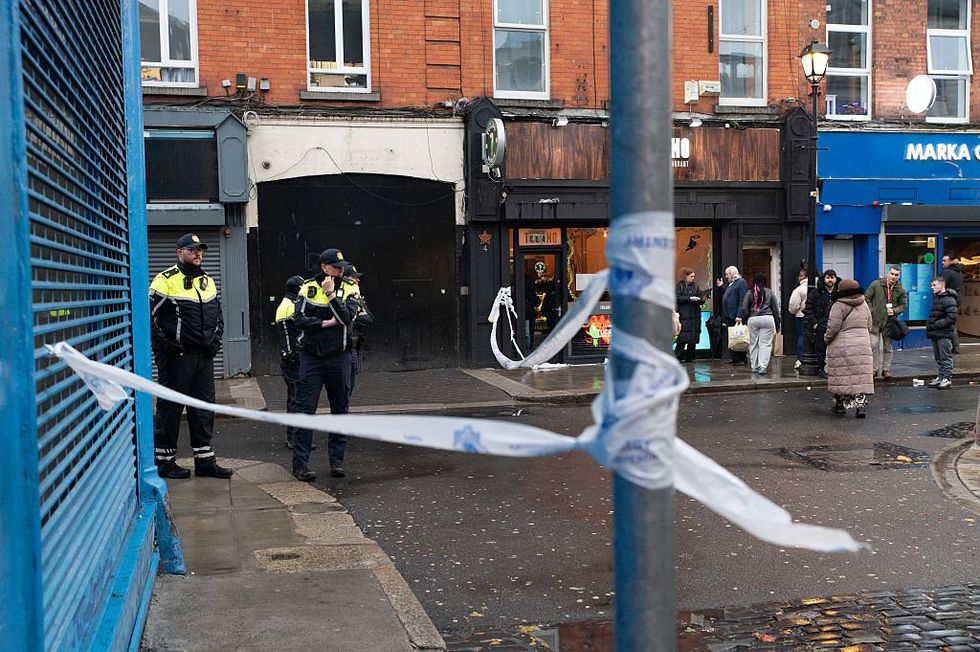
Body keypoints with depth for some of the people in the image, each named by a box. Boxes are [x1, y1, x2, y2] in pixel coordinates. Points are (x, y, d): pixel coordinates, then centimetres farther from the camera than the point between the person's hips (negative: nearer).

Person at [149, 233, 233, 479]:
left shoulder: (208, 281, 15)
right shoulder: (165, 280, -8)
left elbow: (218, 316, 24)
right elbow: (147, 314, -11)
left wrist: (215, 338, 9)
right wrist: (163, 344, -15)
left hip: (203, 356, 7)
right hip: (176, 356, -7)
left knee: (204, 408, 10)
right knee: (170, 408, 1)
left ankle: (205, 460, 18)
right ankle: (164, 461, 12)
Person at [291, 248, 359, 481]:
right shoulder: (308, 288, 2)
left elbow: (346, 317, -15)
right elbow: (299, 319, -7)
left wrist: (330, 293, -17)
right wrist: (326, 323, -12)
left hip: (338, 357, 1)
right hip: (311, 357, -1)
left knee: (340, 409, 7)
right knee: (305, 409, -4)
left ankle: (337, 460, 17)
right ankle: (300, 463, -2)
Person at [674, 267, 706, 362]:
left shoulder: (695, 286, 14)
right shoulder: (679, 286, 1)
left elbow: (701, 296, 13)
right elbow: (677, 298, -11)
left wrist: (702, 299, -9)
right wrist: (690, 298, -16)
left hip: (695, 315, 5)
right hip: (684, 315, -5)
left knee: (694, 337, 3)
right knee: (683, 337, -10)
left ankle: (689, 357, 9)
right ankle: (678, 357, -6)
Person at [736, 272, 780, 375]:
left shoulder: (749, 293, 2)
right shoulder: (769, 293, 3)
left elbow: (744, 308, -1)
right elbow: (776, 309, 7)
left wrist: (741, 318, 9)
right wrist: (777, 324, 14)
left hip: (752, 320, 1)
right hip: (767, 319, -1)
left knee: (753, 343, 11)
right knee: (765, 344, -1)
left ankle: (755, 367, 16)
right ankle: (762, 367, -10)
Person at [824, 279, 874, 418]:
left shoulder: (838, 305, -10)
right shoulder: (864, 304, 9)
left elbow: (833, 327, -13)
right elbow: (869, 326, 15)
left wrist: (827, 339, 3)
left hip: (842, 347, -4)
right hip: (863, 345, 4)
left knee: (841, 376, 6)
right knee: (861, 376, 1)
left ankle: (841, 404, 15)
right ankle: (861, 405, -8)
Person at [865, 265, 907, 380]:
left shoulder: (900, 290, 3)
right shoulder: (876, 285, -4)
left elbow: (903, 305, 10)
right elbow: (867, 298, 1)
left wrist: (894, 311, -10)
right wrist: (871, 312, -8)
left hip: (889, 322, 2)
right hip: (875, 320, -2)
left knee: (887, 347, 9)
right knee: (873, 345, -6)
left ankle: (886, 369, 19)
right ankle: (874, 369, 6)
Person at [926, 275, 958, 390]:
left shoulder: (948, 299, -14)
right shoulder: (936, 297, 16)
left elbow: (951, 318, -20)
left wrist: (936, 324, -20)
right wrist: (929, 324, 11)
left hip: (944, 334, -9)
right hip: (935, 333, 9)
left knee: (945, 357, -4)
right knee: (938, 357, 14)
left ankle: (947, 379, 0)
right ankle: (941, 377, 22)